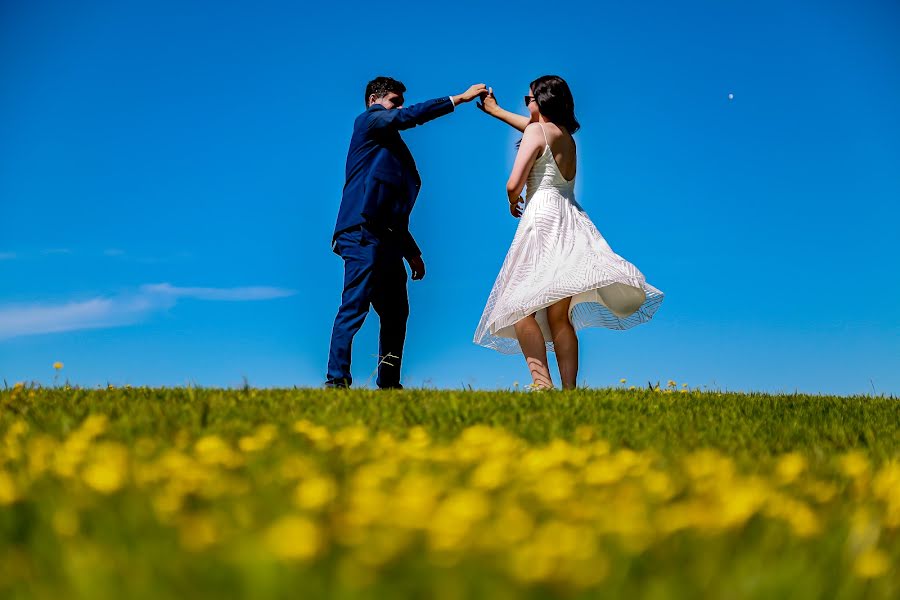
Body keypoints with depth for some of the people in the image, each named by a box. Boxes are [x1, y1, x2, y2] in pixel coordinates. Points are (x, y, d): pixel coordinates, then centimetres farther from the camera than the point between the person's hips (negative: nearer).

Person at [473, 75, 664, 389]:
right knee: (558, 316, 7)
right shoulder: (567, 135, 21)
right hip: (570, 219, 8)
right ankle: (569, 390, 2)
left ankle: (542, 383, -25)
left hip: (543, 216, -8)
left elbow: (513, 184, -11)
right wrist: (493, 109, 55)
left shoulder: (536, 132, -3)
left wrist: (513, 202, 13)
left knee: (521, 307, -11)